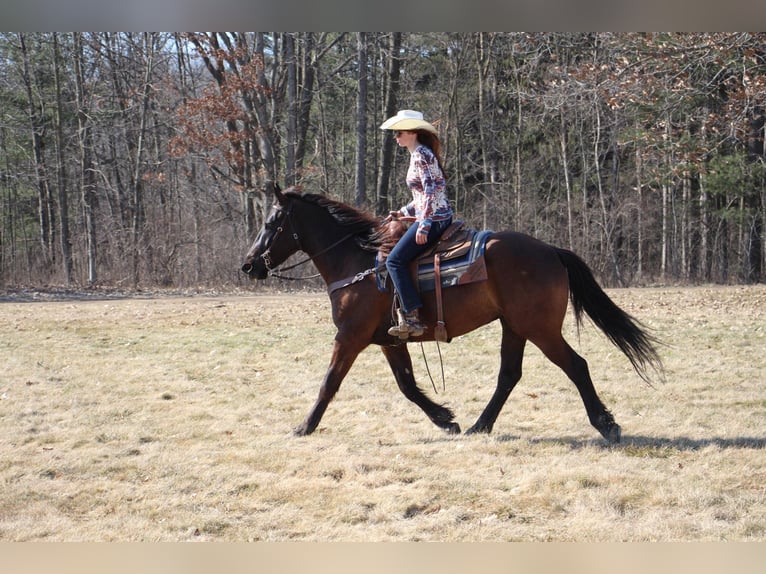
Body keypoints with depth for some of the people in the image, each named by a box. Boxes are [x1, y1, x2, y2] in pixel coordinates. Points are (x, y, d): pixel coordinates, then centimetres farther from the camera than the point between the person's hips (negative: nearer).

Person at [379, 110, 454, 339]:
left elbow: (431, 191, -21)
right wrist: (403, 213, 18)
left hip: (434, 219, -11)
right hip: (436, 218, 11)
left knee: (395, 260, -16)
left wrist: (424, 224, -24)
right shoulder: (419, 154, 19)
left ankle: (412, 318, -20)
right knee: (399, 258, 17)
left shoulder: (421, 156, -12)